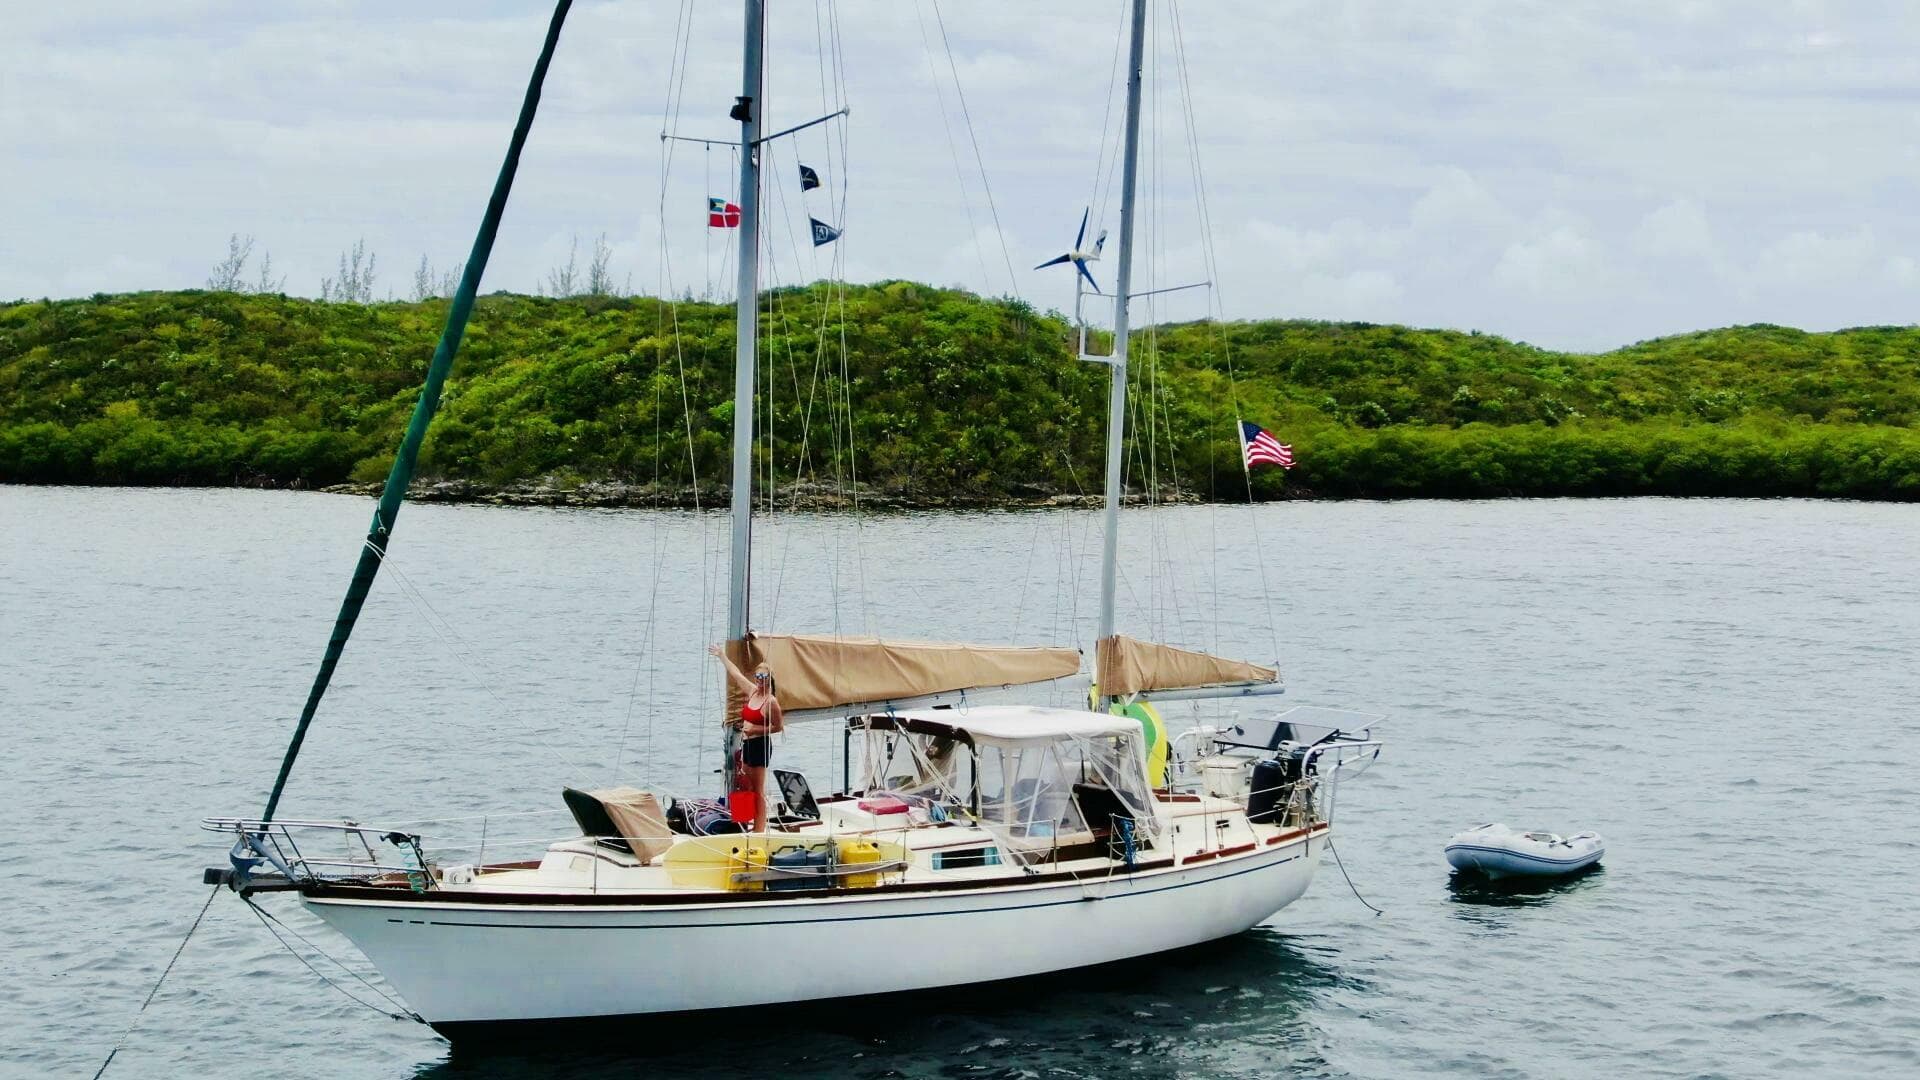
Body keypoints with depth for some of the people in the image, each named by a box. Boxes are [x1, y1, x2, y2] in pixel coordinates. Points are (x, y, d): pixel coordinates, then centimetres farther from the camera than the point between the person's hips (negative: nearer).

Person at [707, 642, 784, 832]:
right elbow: (736, 673, 19)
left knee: (758, 790, -6)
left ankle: (760, 829, -4)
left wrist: (756, 729, -17)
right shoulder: (752, 691, 8)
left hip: (760, 745, -8)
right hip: (747, 744, 8)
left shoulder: (771, 702, -14)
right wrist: (722, 655, 27)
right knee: (747, 788, 9)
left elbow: (778, 726, -11)